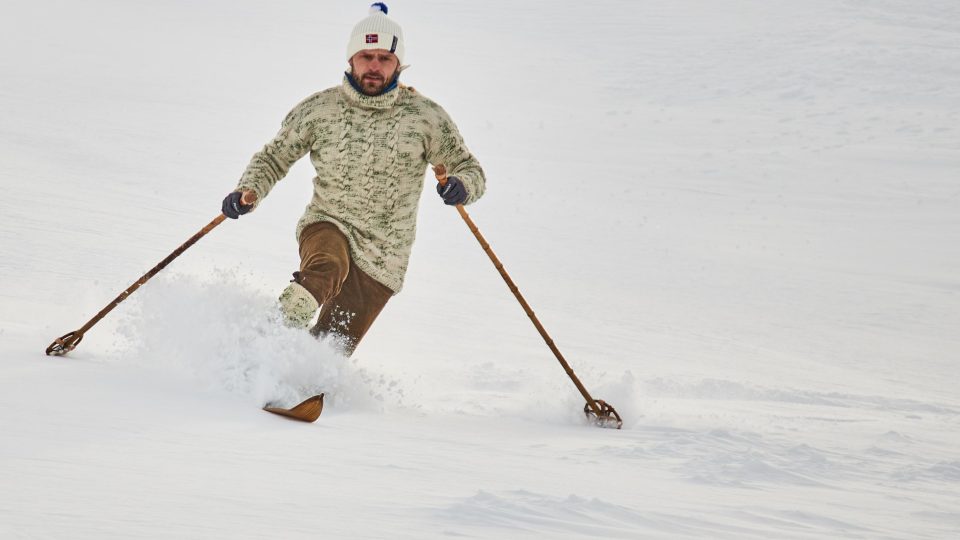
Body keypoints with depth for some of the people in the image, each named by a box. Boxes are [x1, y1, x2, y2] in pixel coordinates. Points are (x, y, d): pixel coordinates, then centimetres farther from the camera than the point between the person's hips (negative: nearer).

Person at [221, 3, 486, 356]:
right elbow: (273, 158, 11)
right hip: (327, 225, -1)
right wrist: (249, 191, -9)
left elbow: (470, 170, 3)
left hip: (381, 257, 1)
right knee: (328, 267, -37)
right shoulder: (318, 109, -1)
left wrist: (461, 186, -21)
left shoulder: (424, 116, -3)